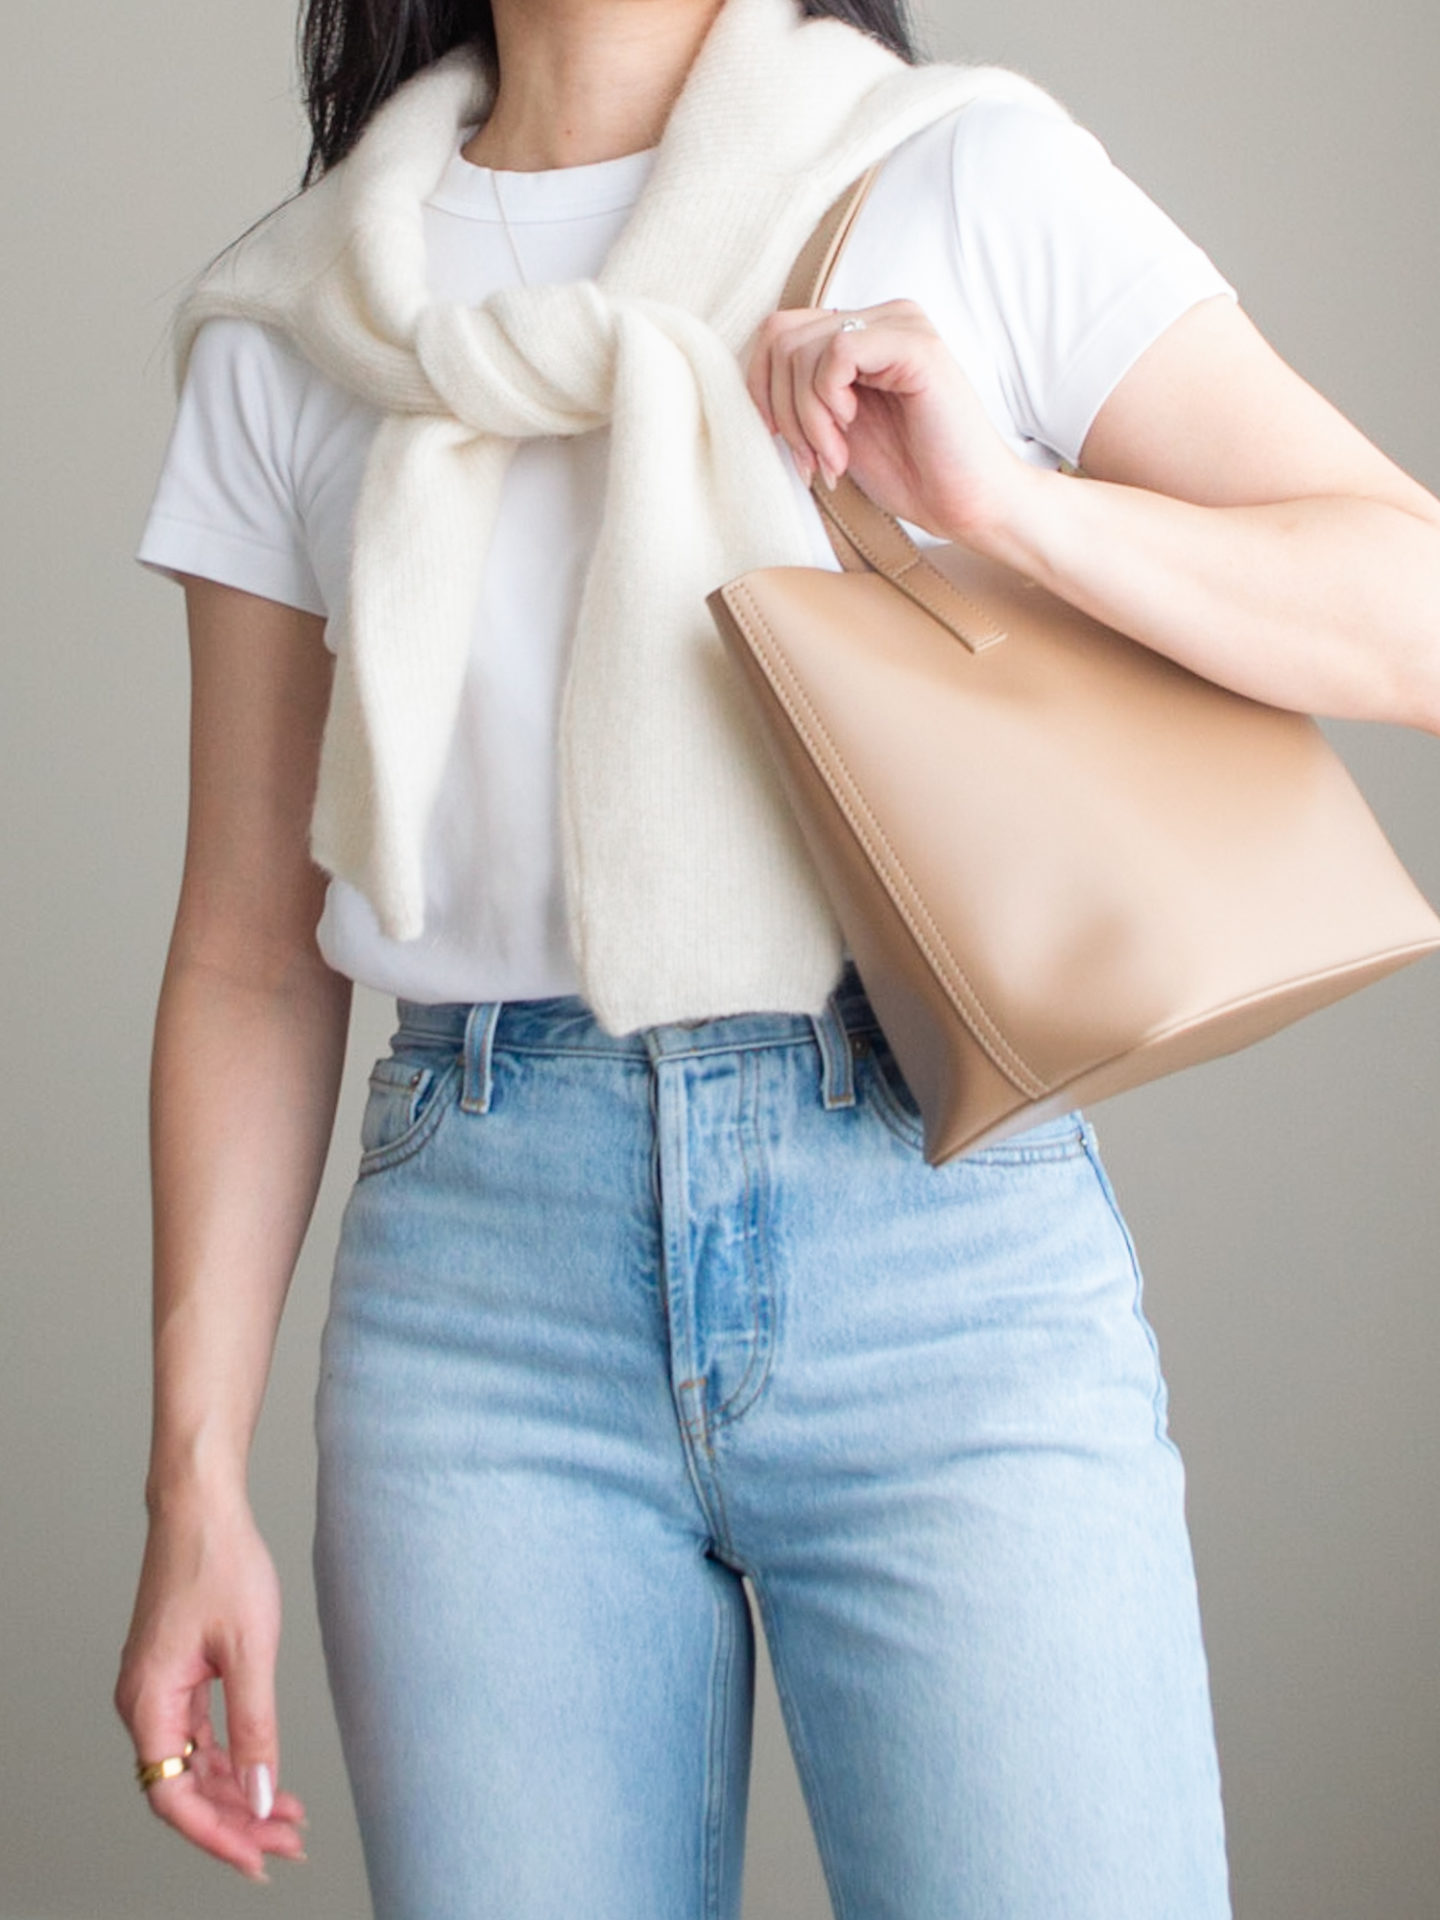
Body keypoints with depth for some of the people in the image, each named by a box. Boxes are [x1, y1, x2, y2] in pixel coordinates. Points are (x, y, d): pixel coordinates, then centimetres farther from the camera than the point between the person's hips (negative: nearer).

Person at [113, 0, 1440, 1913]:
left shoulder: (977, 180, 4)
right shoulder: (286, 334, 10)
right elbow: (252, 955, 10)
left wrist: (1003, 498, -14)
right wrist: (195, 1480, 5)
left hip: (947, 1238, -1)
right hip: (482, 1270, 2)